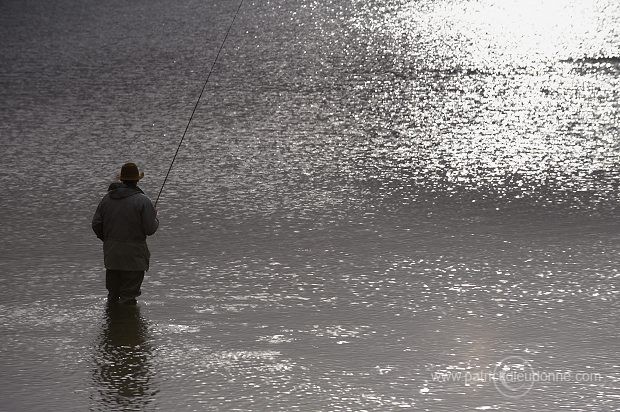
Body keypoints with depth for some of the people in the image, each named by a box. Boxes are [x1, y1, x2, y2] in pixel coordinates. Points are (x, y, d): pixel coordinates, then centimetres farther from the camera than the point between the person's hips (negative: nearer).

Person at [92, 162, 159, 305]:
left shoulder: (107, 198, 4)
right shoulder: (142, 200, -13)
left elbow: (96, 224, 5)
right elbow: (150, 229, -14)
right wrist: (155, 218, 8)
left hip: (111, 254, 5)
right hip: (133, 255, -5)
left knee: (113, 294, 17)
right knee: (129, 294, 0)